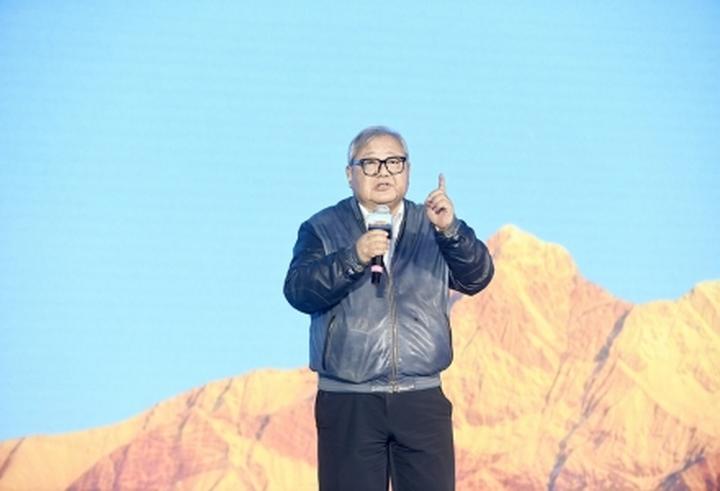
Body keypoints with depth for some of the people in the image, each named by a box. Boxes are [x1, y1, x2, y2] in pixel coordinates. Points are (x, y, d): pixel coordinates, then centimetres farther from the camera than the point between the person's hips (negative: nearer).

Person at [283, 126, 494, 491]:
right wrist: (353, 257, -25)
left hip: (423, 398, 2)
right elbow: (298, 291, -11)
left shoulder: (432, 228, 9)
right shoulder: (322, 229, 4)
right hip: (347, 403, -2)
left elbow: (476, 278, -6)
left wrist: (450, 230, -25)